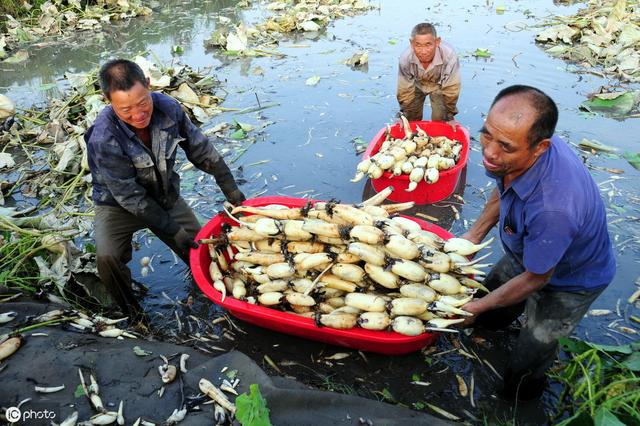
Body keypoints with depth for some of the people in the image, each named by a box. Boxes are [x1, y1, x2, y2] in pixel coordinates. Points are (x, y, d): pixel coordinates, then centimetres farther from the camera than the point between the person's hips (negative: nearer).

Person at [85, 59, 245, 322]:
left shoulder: (167, 108, -20)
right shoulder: (104, 139, -33)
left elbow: (201, 150, -6)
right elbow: (131, 197, -26)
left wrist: (231, 191, -2)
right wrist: (173, 230, -23)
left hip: (165, 196, 4)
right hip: (119, 205, -4)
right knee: (107, 257, -28)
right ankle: (130, 310, 2)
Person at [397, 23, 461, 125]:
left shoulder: (449, 55, -40)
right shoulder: (405, 58, -35)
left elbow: (451, 89, -27)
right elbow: (405, 90, -20)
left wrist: (449, 117, -19)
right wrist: (405, 116, -12)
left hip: (439, 84, -1)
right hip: (417, 84, 1)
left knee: (440, 119, -8)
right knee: (412, 118, 4)